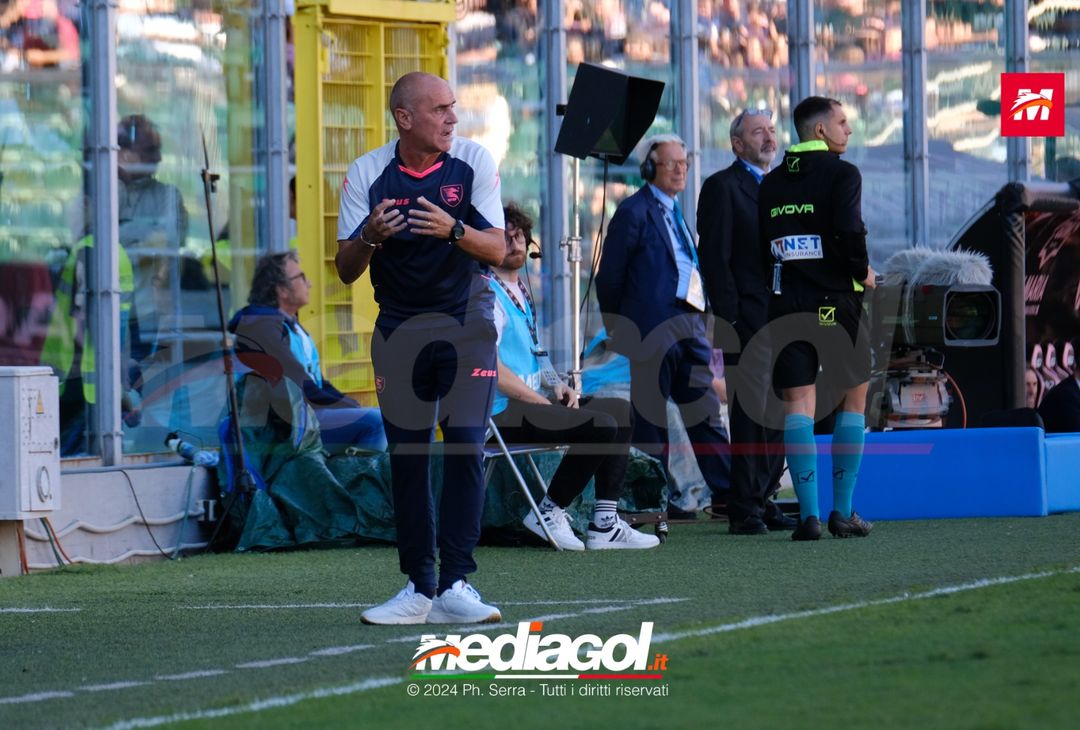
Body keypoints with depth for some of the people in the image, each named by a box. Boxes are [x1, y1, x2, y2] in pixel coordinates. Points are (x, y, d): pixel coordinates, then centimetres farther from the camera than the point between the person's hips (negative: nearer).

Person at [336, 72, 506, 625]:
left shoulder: (474, 162, -4)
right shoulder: (367, 173, -3)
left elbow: (497, 249, -8)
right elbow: (345, 270, -3)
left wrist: (453, 230, -27)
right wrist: (369, 237, -24)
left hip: (466, 326, -1)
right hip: (399, 327, 1)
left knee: (465, 448, -11)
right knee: (406, 457, 1)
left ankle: (454, 585, -10)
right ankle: (418, 588, 6)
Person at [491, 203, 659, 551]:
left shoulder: (520, 293, 21)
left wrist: (557, 386, 8)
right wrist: (540, 400, -15)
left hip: (532, 401, 10)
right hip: (501, 411, -10)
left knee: (621, 410, 5)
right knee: (601, 425, -23)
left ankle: (605, 523, -3)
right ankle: (549, 513, -12)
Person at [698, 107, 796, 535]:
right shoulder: (722, 187, -3)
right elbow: (714, 259, -9)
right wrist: (728, 320, -16)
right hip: (748, 322, -7)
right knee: (751, 416, -8)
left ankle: (763, 501, 15)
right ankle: (744, 511, -5)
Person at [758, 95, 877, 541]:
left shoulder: (771, 182, 11)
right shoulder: (841, 173, -6)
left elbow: (761, 245, 6)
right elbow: (849, 230, -19)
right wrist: (863, 272, -3)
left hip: (786, 303, 4)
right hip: (835, 301, -4)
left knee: (798, 404, 2)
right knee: (854, 399, 10)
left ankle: (809, 514, -6)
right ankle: (842, 512, 7)